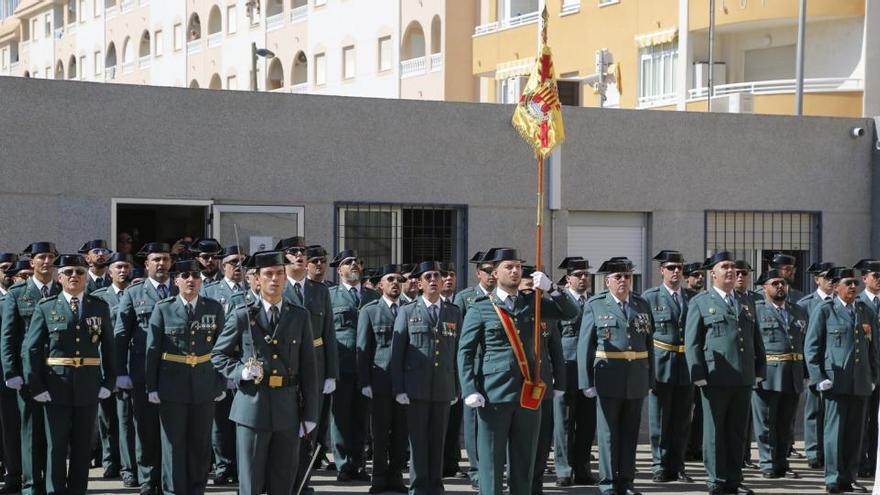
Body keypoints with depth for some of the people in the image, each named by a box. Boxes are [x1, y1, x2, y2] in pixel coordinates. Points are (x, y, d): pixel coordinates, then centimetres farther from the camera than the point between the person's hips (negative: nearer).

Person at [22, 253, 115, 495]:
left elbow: (109, 348, 8)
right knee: (56, 448, 2)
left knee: (83, 448, 8)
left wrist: (108, 382, 0)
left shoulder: (100, 307, 6)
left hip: (89, 388, 2)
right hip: (56, 387, -2)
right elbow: (30, 350, -1)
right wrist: (36, 387, -8)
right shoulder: (45, 308, 1)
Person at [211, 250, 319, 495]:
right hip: (252, 406, -2)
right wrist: (240, 371, -12)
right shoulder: (242, 315, 2)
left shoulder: (300, 316, 7)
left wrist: (310, 413, 4)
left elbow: (308, 367, 7)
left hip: (288, 409, 2)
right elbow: (218, 355, 8)